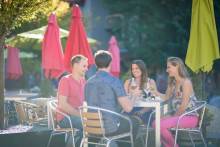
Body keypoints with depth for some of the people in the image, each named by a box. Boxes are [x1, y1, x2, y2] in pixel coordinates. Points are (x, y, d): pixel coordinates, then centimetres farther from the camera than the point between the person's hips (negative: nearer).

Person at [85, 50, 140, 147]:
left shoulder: (88, 82, 5)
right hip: (109, 128, -6)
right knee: (134, 121, 22)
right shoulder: (114, 81, -13)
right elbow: (128, 108, -14)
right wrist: (131, 101, 9)